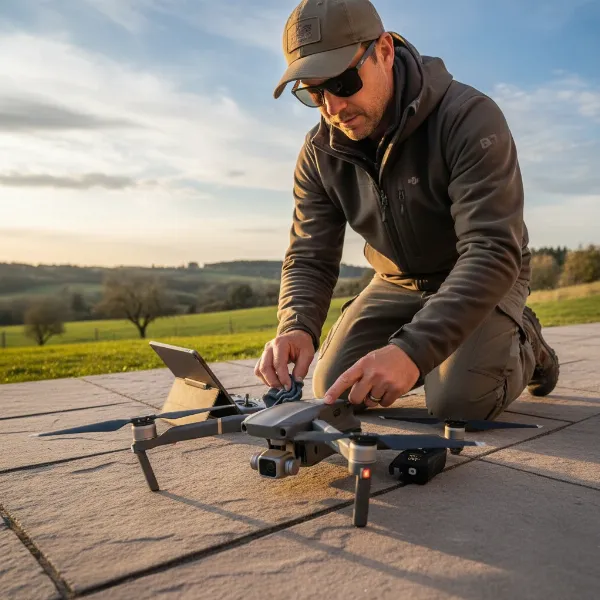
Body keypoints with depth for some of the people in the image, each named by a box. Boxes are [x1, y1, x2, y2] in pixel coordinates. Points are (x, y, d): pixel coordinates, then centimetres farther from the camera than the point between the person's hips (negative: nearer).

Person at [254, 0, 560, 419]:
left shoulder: (469, 117, -28)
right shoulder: (320, 153, -12)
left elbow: (492, 253, -36)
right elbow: (310, 259, -12)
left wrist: (413, 351, -49)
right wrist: (297, 327, -35)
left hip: (485, 277, -4)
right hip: (398, 282, 4)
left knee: (459, 401, -24)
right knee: (335, 392, -8)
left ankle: (523, 344, 10)